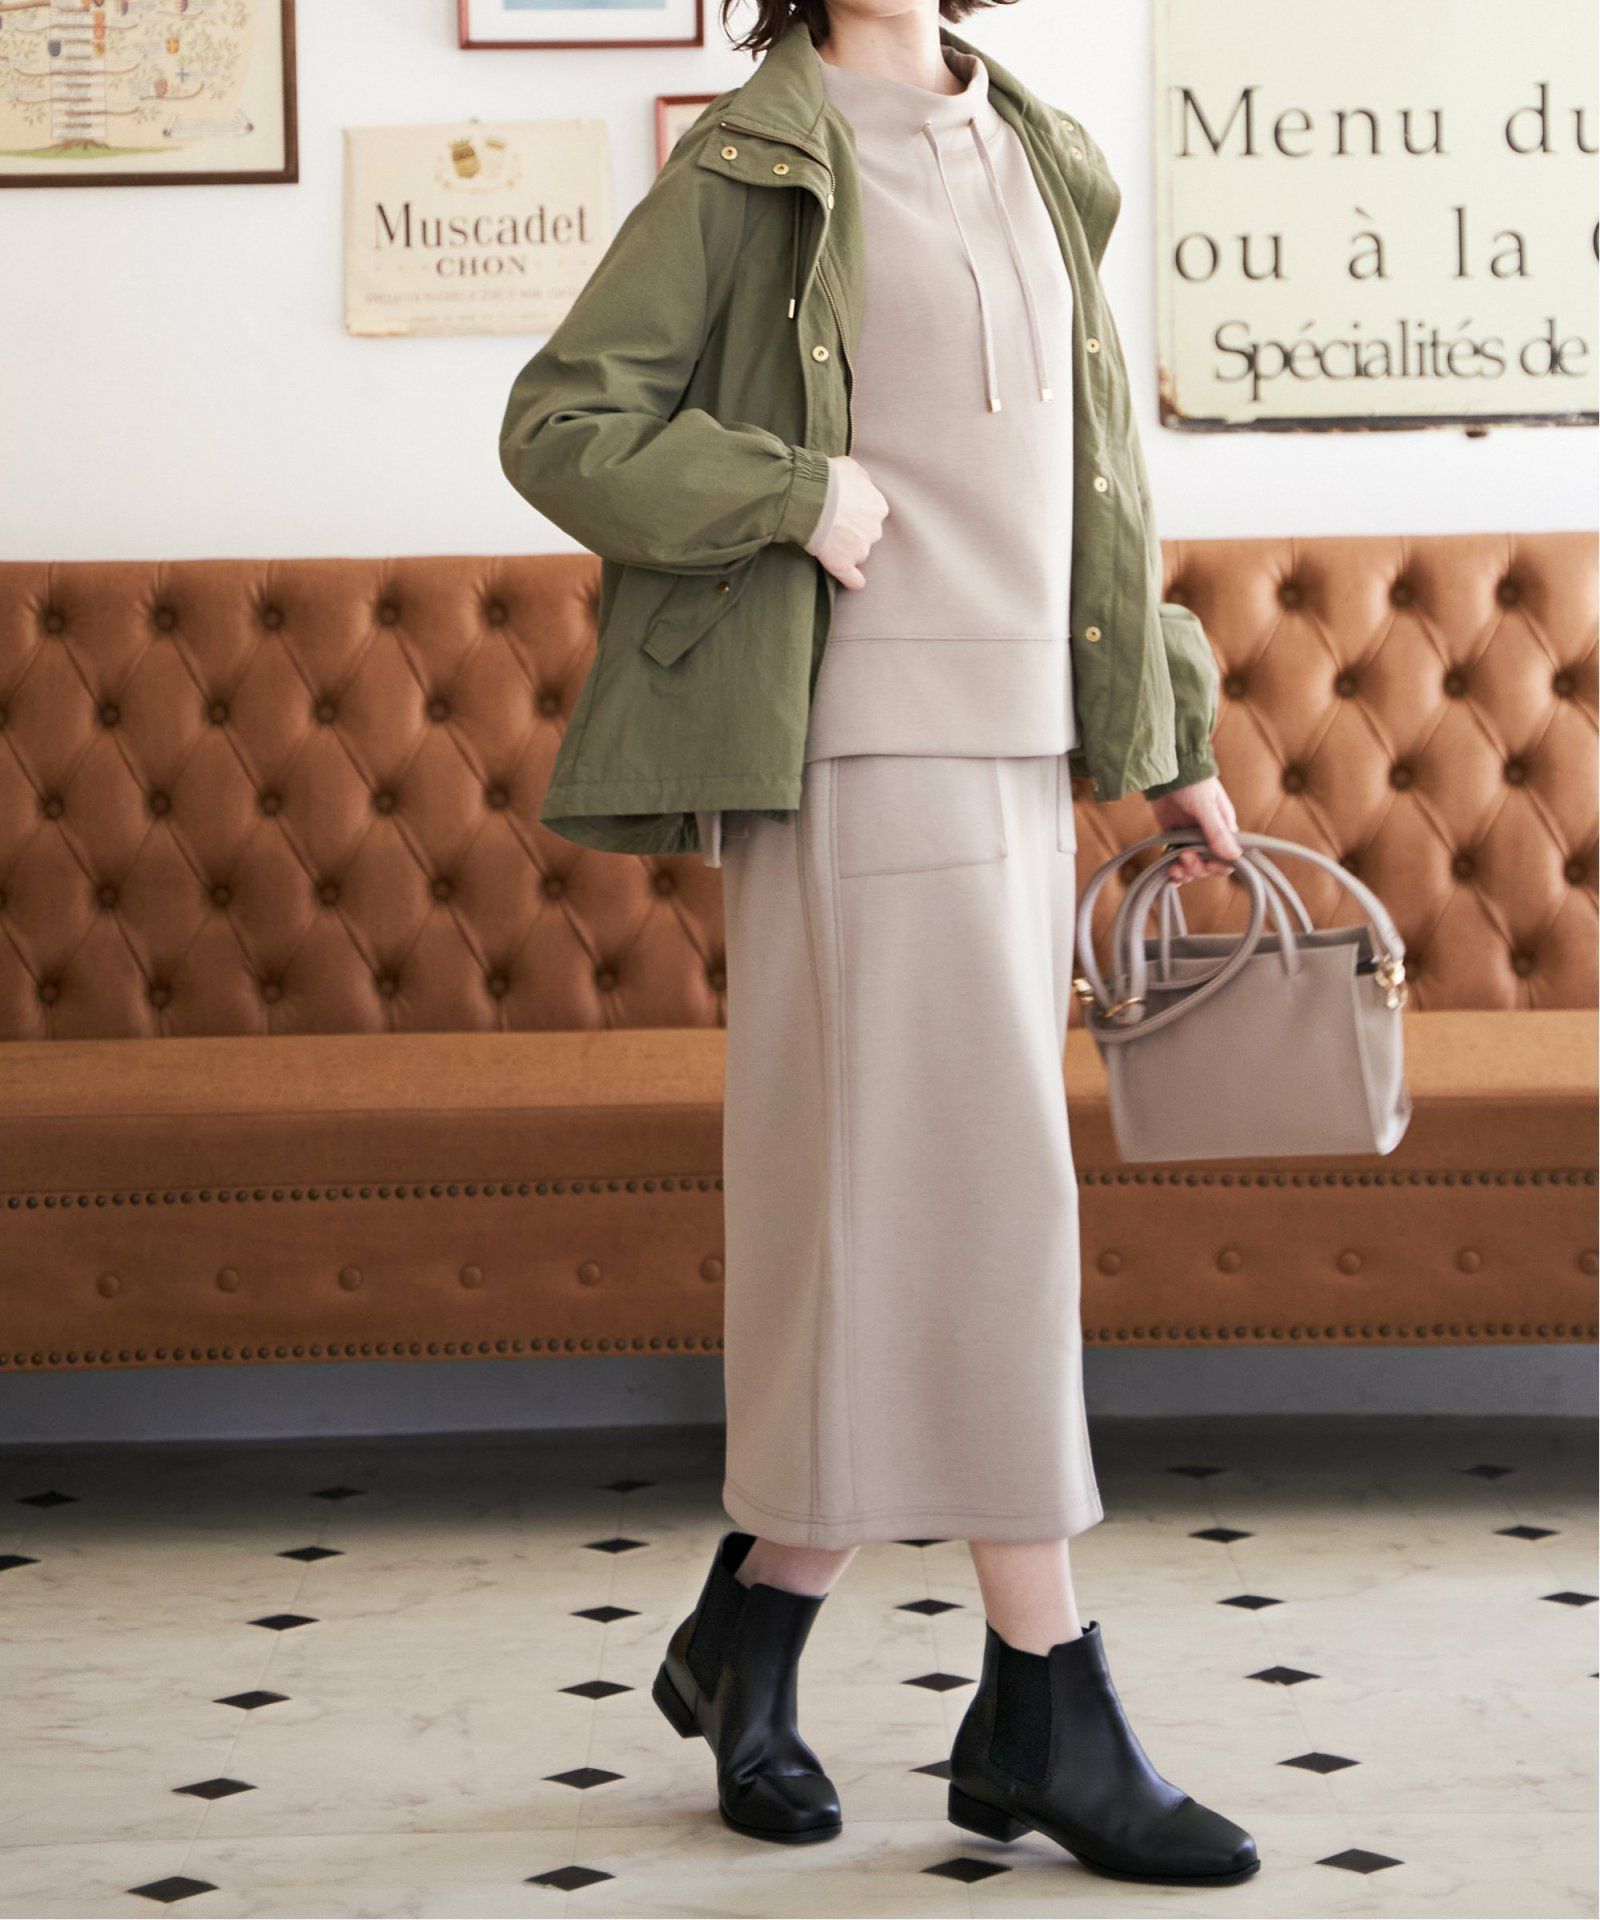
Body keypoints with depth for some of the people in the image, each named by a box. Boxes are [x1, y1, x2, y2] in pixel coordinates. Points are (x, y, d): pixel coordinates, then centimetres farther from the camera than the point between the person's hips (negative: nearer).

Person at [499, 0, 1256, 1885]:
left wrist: (1173, 739, 22)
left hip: (1017, 748, 7)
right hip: (866, 752, -7)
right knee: (974, 1198, -8)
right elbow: (558, 426, -5)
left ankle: (743, 1642, 22)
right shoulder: (751, 170, -1)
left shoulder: (1034, 162, 18)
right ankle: (1048, 1718, 0)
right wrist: (797, 493, -13)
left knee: (887, 1225, 9)